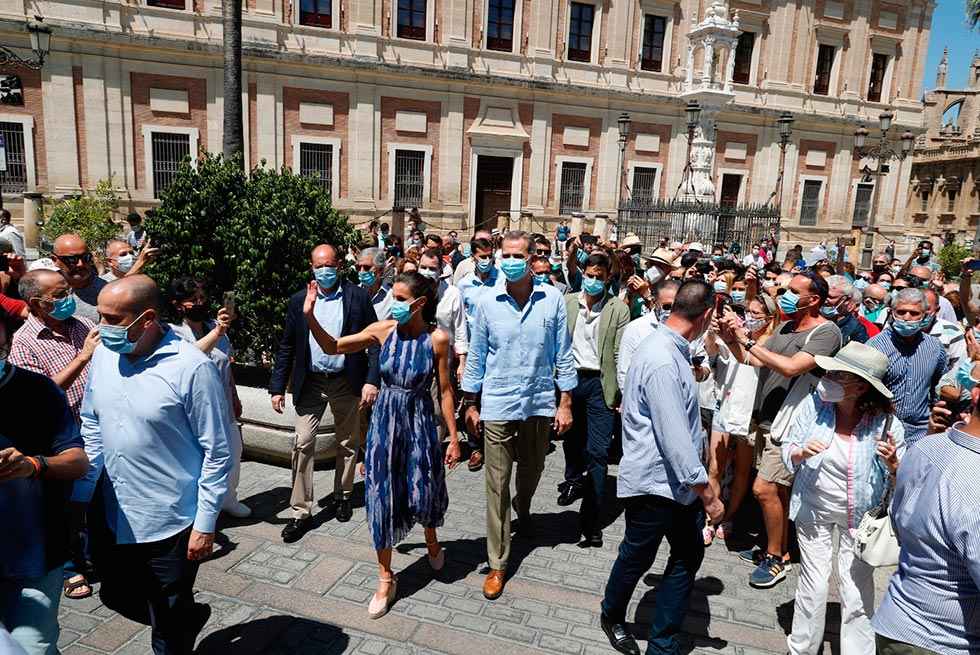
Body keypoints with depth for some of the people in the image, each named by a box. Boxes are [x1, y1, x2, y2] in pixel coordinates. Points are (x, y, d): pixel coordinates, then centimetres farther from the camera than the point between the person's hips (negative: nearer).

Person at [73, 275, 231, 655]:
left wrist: (205, 525, -14)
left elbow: (217, 453, -15)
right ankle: (189, 617, 49)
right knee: (117, 597, 24)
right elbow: (91, 427, 10)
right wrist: (80, 495, 7)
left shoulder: (192, 368, -21)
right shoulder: (104, 354, -2)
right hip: (112, 517, 6)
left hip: (171, 523, -6)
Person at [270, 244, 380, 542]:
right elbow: (286, 347, 5)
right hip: (310, 383, 1)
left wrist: (371, 381, -15)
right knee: (303, 444, -3)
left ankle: (342, 496, 33)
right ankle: (301, 512, 8)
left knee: (348, 444, 12)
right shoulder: (299, 300, 2)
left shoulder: (358, 297, -5)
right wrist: (277, 387, 2)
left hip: (346, 383, -1)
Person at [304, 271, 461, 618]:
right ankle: (386, 577, 24)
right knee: (382, 497, 6)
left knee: (424, 492, 10)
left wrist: (453, 436, -5)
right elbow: (332, 346, 1)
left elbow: (445, 390, -6)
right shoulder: (383, 330, -6)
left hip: (419, 421, -2)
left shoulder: (437, 338, -12)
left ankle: (431, 539, 47)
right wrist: (310, 316, -13)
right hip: (385, 420, 2)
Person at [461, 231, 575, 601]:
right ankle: (497, 564, 13)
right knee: (497, 486, 2)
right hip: (498, 406, -1)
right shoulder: (488, 303, -4)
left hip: (540, 404, 1)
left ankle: (523, 510, 55)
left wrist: (565, 403, -1)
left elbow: (563, 354, 0)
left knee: (531, 471, 23)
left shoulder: (552, 299, -5)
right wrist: (470, 405, 5)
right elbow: (476, 357, 3)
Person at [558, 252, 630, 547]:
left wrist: (622, 394, -9)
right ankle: (574, 481, 47)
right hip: (570, 378, 3)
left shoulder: (619, 309, -2)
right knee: (571, 440, 19)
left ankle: (591, 522, 3)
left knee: (598, 452, -4)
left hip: (601, 383, -3)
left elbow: (620, 354, -5)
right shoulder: (567, 302, 6)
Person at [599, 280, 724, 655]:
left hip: (678, 481, 9)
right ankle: (612, 616, 43)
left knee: (689, 554, 14)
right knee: (637, 558, 13)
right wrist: (707, 493, -21)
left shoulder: (673, 350, 7)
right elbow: (675, 437, -28)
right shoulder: (662, 362, -26)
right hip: (653, 483, -9)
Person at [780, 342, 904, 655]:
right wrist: (802, 453, -26)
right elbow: (788, 448, -3)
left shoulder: (886, 424, -20)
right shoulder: (814, 404, -16)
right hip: (814, 509, 1)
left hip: (859, 516, -1)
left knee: (857, 591, 7)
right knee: (813, 587, 9)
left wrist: (892, 463, -30)